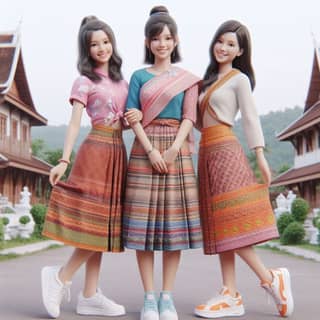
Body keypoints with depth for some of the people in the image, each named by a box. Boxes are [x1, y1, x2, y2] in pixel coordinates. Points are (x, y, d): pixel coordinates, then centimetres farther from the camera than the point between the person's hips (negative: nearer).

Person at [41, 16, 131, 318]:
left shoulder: (121, 81, 18)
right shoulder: (84, 81, -1)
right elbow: (74, 123, -8)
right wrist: (64, 160, -18)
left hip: (118, 151, 7)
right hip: (96, 150, -6)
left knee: (105, 225, 5)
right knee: (96, 223, -10)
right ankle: (60, 277, 6)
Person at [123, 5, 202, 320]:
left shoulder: (187, 79, 11)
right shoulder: (139, 76, 11)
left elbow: (189, 118, 1)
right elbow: (133, 117, 2)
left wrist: (173, 150, -14)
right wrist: (150, 150, -12)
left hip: (177, 150, 0)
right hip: (144, 150, 0)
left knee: (174, 219, -2)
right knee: (143, 220, -4)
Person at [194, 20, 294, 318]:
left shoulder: (239, 79, 1)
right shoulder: (209, 79, 22)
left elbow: (251, 118, -6)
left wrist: (260, 157, -12)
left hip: (225, 150, -8)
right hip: (208, 152, 8)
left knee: (229, 224, -13)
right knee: (220, 226, 3)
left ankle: (271, 279, -1)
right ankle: (231, 295, 6)